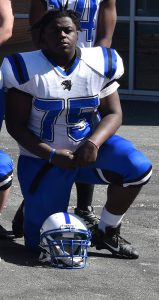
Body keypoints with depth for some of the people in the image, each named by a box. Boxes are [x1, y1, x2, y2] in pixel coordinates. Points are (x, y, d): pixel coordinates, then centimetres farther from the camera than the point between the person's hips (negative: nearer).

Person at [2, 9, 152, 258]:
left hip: (88, 147, 2)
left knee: (138, 168, -26)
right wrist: (52, 155, -22)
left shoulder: (99, 65, -7)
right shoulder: (27, 70, -14)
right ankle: (32, 204, 32)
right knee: (42, 243, -5)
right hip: (43, 158, -2)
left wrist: (94, 143, -24)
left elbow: (113, 114, -4)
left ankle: (107, 233, -4)